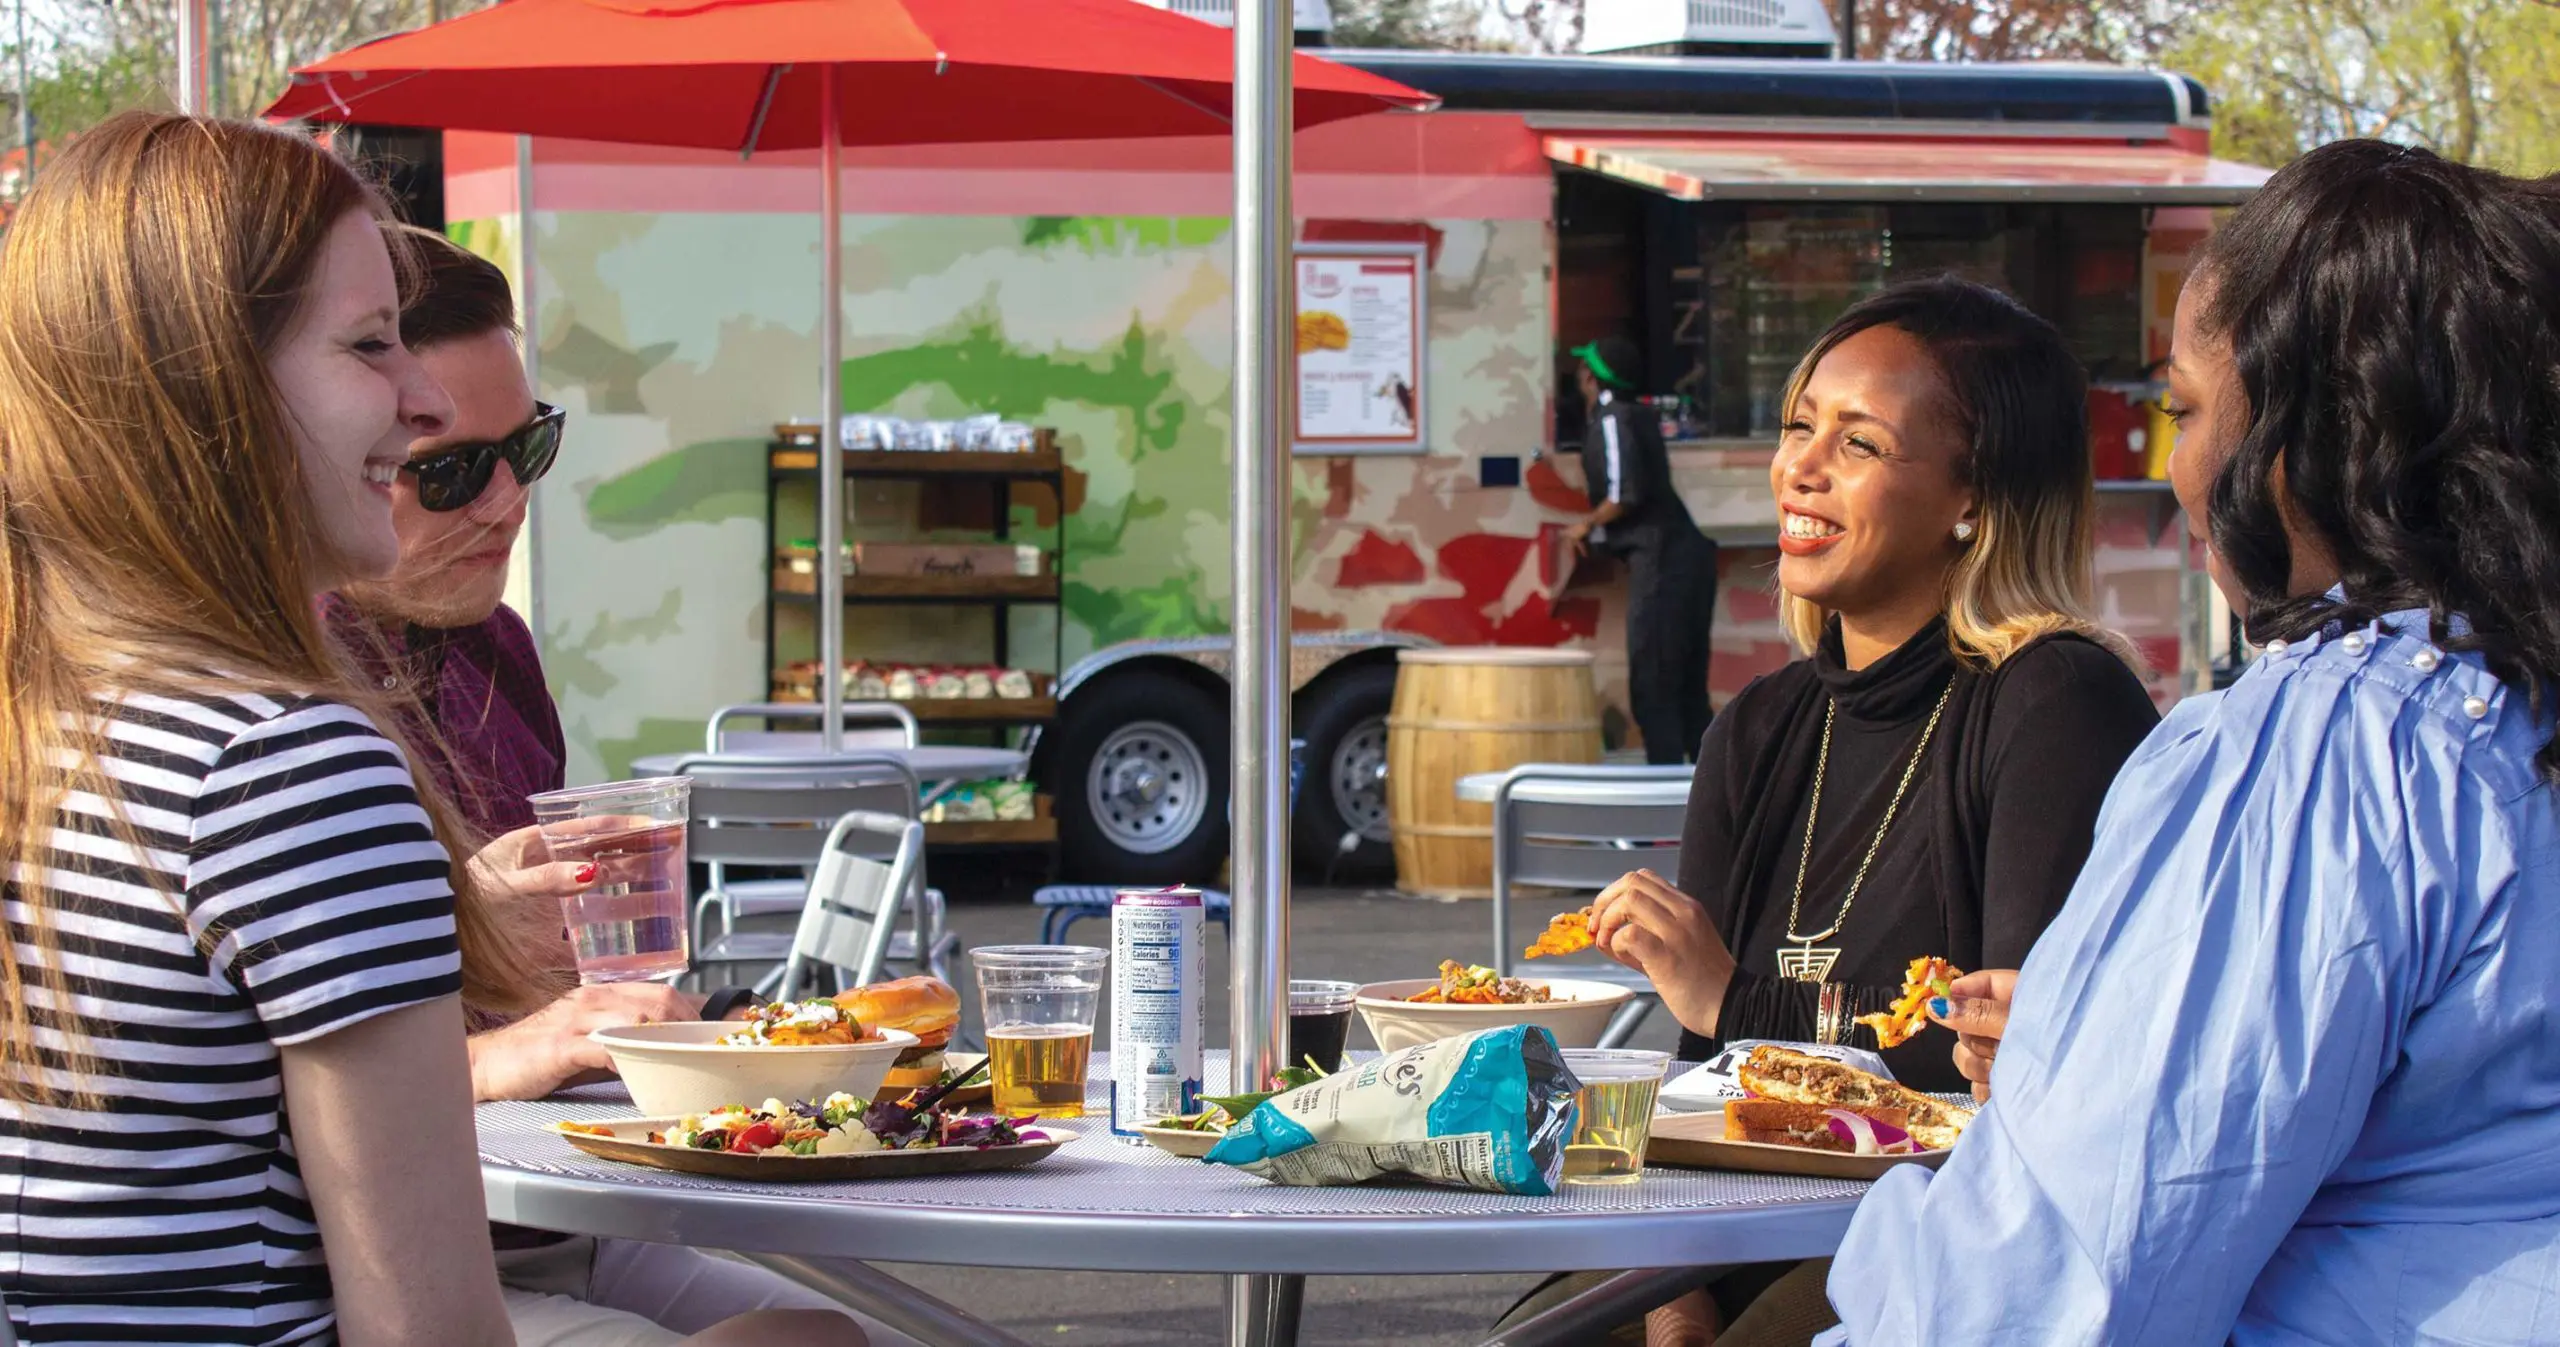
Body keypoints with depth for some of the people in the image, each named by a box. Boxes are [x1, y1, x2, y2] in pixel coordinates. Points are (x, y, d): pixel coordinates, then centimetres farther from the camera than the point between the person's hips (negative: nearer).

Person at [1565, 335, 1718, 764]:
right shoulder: (1637, 414, 17)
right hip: (1688, 553, 9)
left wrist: (1587, 524, -5)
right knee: (1688, 689, 13)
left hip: (1659, 560, -9)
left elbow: (1626, 494, -20)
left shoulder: (1611, 420, -10)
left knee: (1652, 689, -6)